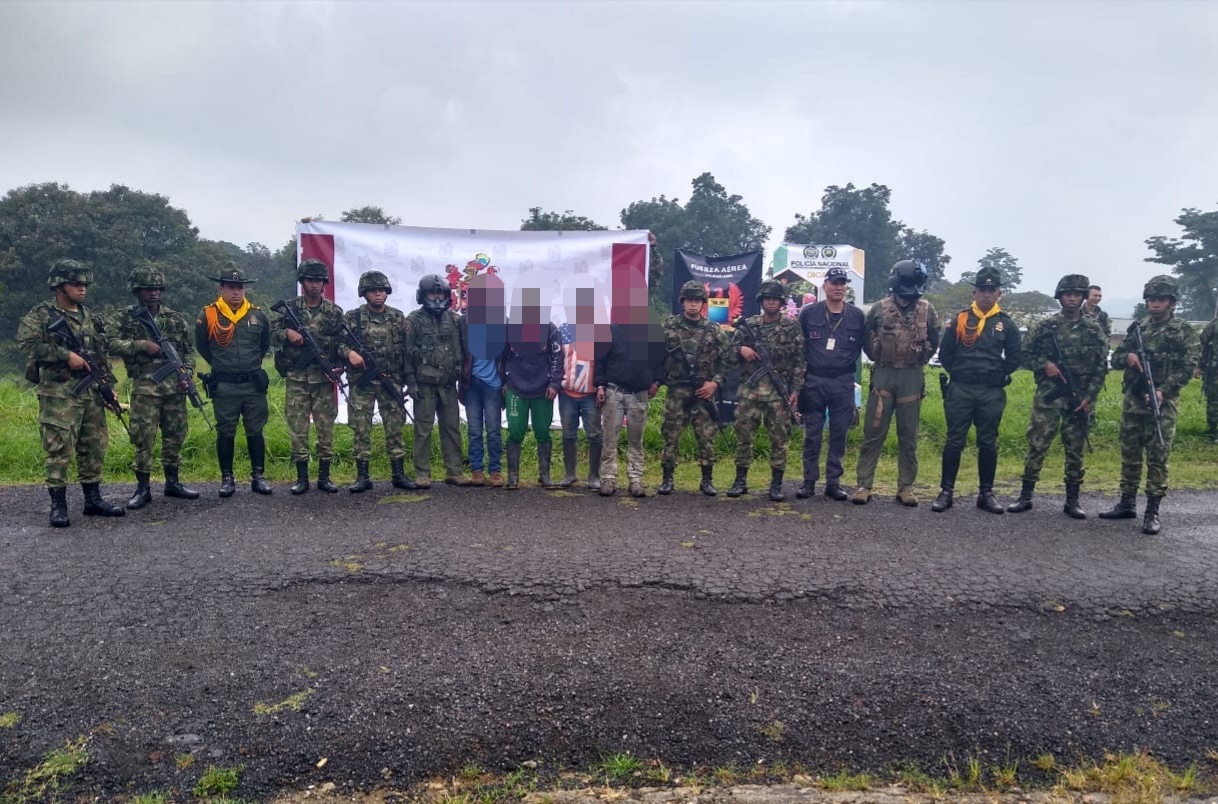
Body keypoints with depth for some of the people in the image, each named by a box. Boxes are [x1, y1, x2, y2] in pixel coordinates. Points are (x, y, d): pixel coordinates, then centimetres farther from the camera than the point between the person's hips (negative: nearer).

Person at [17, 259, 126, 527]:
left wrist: (109, 385, 12)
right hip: (59, 394, -6)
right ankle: (58, 505, 4)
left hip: (92, 393, 6)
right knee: (59, 449, -4)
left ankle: (93, 499, 19)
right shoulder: (41, 315, -2)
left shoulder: (91, 318, 16)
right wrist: (66, 355, -20)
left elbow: (102, 356, 18)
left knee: (94, 447, 9)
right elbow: (28, 343, -18)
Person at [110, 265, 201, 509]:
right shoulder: (127, 317, 3)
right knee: (143, 437, -3)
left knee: (175, 435, 9)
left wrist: (187, 374, -1)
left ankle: (173, 482, 21)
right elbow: (113, 345, -5)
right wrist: (142, 345, -17)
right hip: (145, 386, -3)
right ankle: (143, 488, 6)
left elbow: (189, 349, 12)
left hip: (174, 386, 3)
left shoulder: (175, 317, 10)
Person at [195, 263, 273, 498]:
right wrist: (220, 364, 12)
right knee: (225, 433, 6)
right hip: (224, 387, -2)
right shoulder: (208, 316, -4)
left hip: (254, 385, 2)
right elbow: (201, 345, 10)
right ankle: (227, 478, 16)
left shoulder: (258, 315, 3)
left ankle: (258, 477, 16)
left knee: (255, 432, 8)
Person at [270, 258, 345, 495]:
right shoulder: (289, 308, 5)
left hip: (324, 378, 0)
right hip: (296, 379, 0)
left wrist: (339, 366, -9)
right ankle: (302, 477, 12)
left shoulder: (335, 312, 5)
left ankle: (324, 476, 13)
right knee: (297, 427, 2)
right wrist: (287, 333, -13)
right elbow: (272, 335, 7)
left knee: (326, 427, 3)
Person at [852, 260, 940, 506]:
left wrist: (919, 360, 9)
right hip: (883, 375, -1)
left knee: (908, 436, 6)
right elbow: (866, 339, 11)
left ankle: (906, 487, 14)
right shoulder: (879, 308, 1)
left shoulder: (927, 310, 4)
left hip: (912, 377, 1)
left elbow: (934, 341, 15)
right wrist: (879, 359, 9)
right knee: (873, 433, 0)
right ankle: (864, 485, 5)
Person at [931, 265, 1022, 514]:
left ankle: (986, 493, 18)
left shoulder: (1006, 324, 5)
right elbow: (945, 353, 6)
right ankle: (946, 491, 8)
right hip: (960, 390, -1)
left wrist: (998, 376, 3)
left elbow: (1015, 358, 10)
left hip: (992, 393, 1)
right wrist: (959, 373, 3)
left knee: (988, 443, 8)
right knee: (954, 441, 2)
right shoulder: (960, 319, 3)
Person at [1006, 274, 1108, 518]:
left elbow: (1101, 367, 3)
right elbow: (1024, 355, 6)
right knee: (1036, 447, -1)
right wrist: (1044, 365, -13)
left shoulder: (1094, 330, 4)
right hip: (1047, 397, -1)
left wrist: (1089, 397, -5)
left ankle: (1072, 500, 16)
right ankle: (1025, 496, 7)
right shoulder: (1044, 326, 2)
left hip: (1079, 399, 1)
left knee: (1075, 451, 7)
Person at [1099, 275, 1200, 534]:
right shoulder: (1137, 327, 12)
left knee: (1157, 458, -2)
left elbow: (1188, 368, -8)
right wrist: (1127, 357, -10)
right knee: (1129, 454, 11)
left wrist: (1164, 391, -20)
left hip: (1162, 404, -5)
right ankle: (1127, 504, 22)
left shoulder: (1184, 331, -1)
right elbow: (1114, 359, 13)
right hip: (1132, 401, 5)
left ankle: (1152, 511, 3)